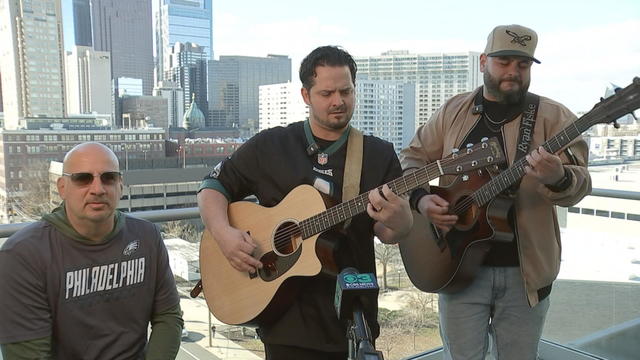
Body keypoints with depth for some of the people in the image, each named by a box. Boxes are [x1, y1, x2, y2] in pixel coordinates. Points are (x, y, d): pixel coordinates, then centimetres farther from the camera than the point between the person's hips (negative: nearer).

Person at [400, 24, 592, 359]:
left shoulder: (553, 117, -4)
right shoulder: (453, 111, 4)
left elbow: (580, 182, -12)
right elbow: (413, 156, 10)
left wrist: (558, 179, -36)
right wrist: (420, 198, -9)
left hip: (525, 269, 0)